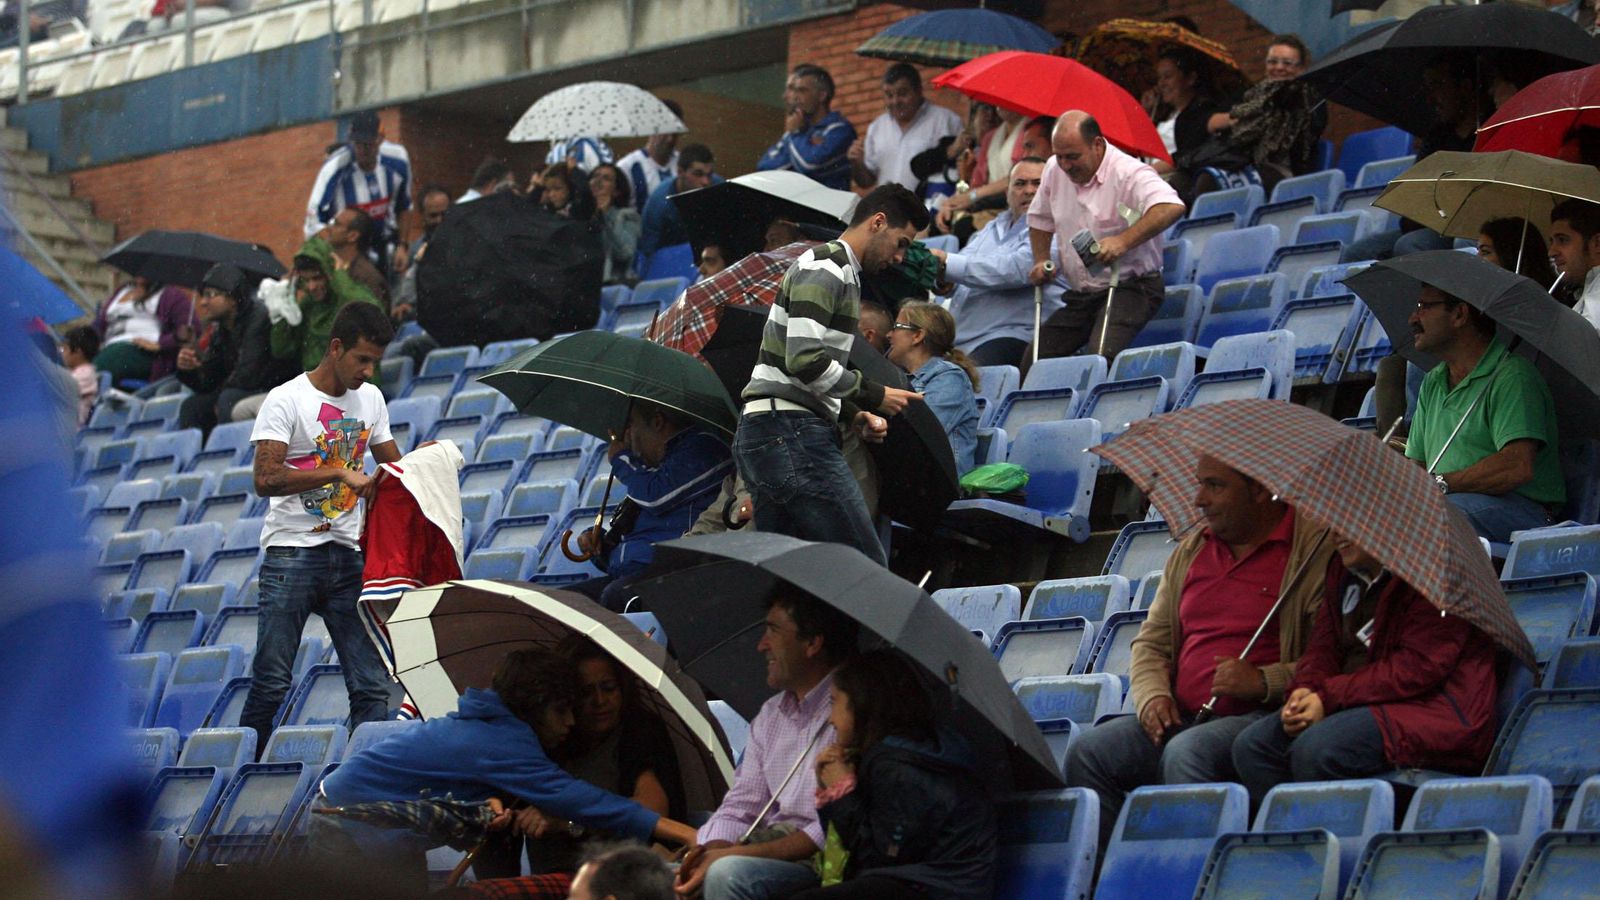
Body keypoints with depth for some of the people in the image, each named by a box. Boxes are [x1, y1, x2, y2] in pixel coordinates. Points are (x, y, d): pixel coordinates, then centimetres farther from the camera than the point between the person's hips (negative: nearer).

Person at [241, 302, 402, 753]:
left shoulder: (370, 398, 13)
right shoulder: (287, 399, -7)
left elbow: (390, 465, 24)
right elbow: (265, 479, -17)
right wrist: (339, 474, -23)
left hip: (348, 557, 5)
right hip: (290, 557, -5)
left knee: (371, 684, -2)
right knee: (271, 681, -4)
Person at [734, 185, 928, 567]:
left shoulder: (843, 274, 25)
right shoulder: (823, 269, -8)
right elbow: (805, 359, -19)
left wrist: (853, 415, 13)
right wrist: (873, 395, -9)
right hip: (791, 432, -11)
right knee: (865, 566, -13)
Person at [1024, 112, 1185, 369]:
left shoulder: (1129, 173, -16)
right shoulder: (1055, 172, 8)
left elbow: (1172, 207, -35)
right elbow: (1040, 219, 28)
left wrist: (1123, 241, -42)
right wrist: (1041, 261, 10)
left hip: (1130, 288, -8)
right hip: (1080, 295, 8)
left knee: (1101, 356, -34)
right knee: (1032, 364, -5)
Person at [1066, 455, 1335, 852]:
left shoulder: (1315, 549, -3)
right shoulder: (1191, 551, 20)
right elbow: (1152, 642, 24)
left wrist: (1265, 682, -19)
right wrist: (1152, 694, 4)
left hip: (1262, 716, -7)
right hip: (1180, 720, 7)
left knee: (1187, 752, -35)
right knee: (1088, 753, -15)